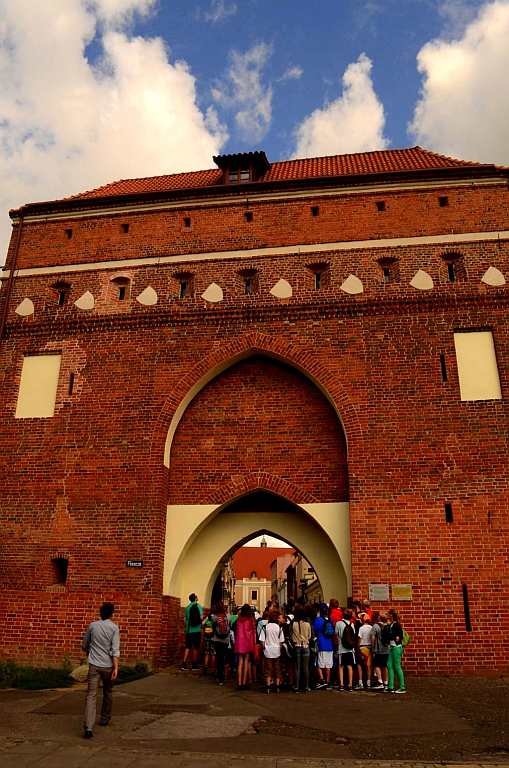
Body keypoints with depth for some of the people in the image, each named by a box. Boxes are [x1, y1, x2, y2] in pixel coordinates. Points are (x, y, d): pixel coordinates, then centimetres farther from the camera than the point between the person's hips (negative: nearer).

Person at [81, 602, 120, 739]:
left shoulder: (92, 625, 2)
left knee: (91, 695, -3)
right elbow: (115, 649, -15)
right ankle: (105, 718, 36)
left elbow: (84, 645, 14)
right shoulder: (114, 627, -7)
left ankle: (89, 727, -16)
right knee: (108, 692, 22)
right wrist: (116, 667, -16)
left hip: (93, 665, 1)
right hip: (108, 666, -1)